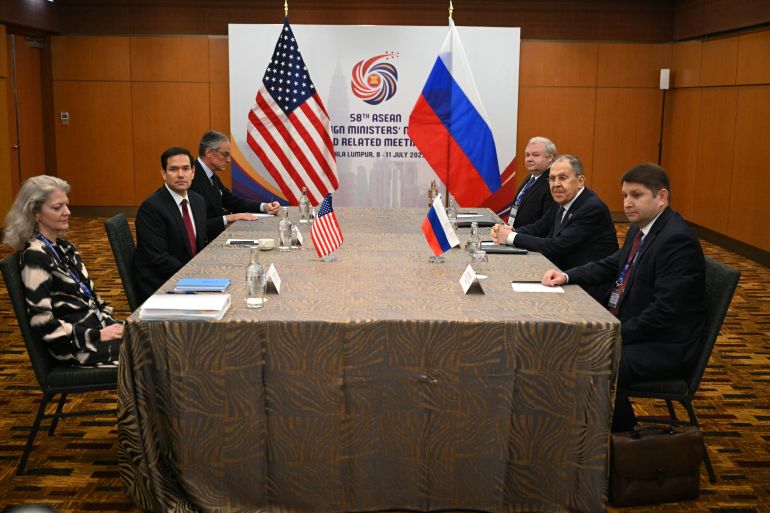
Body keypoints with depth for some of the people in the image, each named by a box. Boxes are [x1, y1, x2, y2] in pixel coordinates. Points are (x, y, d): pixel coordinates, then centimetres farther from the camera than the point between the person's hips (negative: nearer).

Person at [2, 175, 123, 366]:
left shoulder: (65, 247, 12)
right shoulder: (35, 256, -13)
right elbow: (42, 323, -19)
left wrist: (111, 322, 2)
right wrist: (97, 335, -19)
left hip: (98, 324, 8)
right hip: (77, 346, -8)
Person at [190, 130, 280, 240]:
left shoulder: (212, 177, 12)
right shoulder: (192, 179, -18)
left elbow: (233, 201, 18)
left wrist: (264, 207, 5)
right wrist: (229, 218, -25)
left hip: (217, 236, 9)